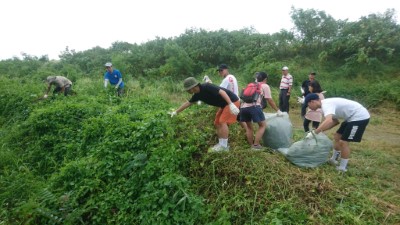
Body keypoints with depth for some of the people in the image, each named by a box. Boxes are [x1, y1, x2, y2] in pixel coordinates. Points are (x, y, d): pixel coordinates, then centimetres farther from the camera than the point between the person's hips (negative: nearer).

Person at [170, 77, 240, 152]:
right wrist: (176, 112, 20)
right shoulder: (197, 94, 3)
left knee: (222, 122, -15)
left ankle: (224, 146, -6)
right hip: (224, 104, 9)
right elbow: (188, 103, 14)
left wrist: (231, 104, -40)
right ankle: (221, 144, 14)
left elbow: (222, 92, -32)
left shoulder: (207, 87, -24)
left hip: (232, 101, -9)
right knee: (217, 123, 8)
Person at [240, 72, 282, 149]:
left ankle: (251, 145, 26)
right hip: (254, 107, -6)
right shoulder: (265, 86, 16)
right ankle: (256, 145, 9)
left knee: (249, 127, 23)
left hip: (243, 107, 6)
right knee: (262, 125, 12)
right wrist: (278, 111, 24)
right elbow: (270, 101, 13)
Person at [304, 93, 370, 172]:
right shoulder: (326, 103, 7)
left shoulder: (326, 104, -24)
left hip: (360, 117, -10)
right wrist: (321, 130, 8)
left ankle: (342, 168, 7)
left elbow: (329, 121, -44)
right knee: (337, 136, 17)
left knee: (343, 142, -7)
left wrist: (314, 133, -41)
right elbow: (335, 121, 16)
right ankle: (333, 160, 32)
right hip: (353, 116, 10)